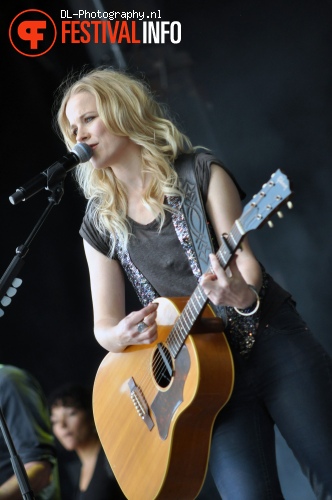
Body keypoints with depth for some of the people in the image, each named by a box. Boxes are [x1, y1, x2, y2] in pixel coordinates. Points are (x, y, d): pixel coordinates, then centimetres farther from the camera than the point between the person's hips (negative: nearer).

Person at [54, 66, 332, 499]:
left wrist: (242, 294, -31)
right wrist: (123, 334, -16)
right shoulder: (100, 226, 7)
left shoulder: (200, 172, -1)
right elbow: (103, 325, 8)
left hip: (274, 343, -1)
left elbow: (244, 260, -8)